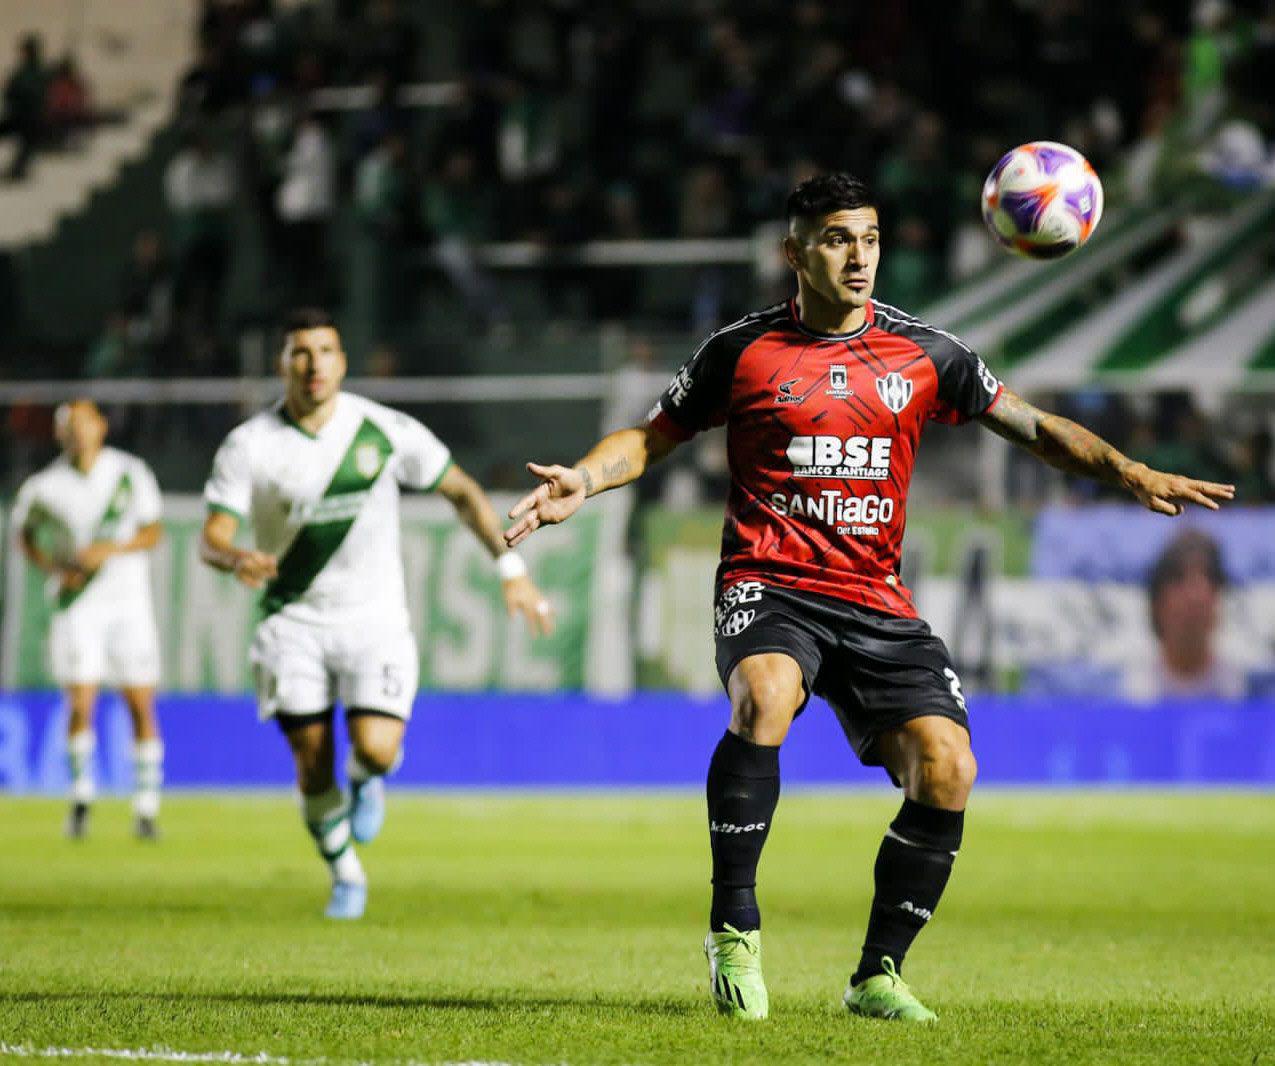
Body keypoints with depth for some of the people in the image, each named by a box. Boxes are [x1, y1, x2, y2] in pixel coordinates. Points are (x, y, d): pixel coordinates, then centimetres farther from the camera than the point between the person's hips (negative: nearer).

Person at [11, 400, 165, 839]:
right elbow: (26, 533, 12)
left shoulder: (131, 473, -3)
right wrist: (55, 568, -4)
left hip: (129, 601, 1)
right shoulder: (45, 486, -4)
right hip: (77, 604, -1)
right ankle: (82, 792, 13)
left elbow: (153, 532, 0)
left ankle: (146, 805, 10)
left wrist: (111, 549, -16)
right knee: (81, 704, -9)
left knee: (141, 705, 0)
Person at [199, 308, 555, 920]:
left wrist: (511, 568, -3)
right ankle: (346, 877, 24)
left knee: (376, 749, -20)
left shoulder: (386, 432, -7)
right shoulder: (248, 446, -8)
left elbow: (461, 491, 4)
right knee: (312, 765, -3)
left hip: (374, 618, -1)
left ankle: (366, 779, 19)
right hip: (293, 622, 1)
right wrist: (236, 560, -35)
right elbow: (212, 537, -11)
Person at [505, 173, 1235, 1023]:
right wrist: (583, 482, -6)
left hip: (877, 603, 3)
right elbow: (653, 437, 13)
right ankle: (735, 931, -22)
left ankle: (878, 975, 4)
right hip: (771, 587, -3)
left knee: (947, 770, -14)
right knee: (764, 700, -35)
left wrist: (1131, 474, 1)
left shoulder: (923, 354, 9)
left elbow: (1032, 426, 14)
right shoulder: (742, 351, 4)